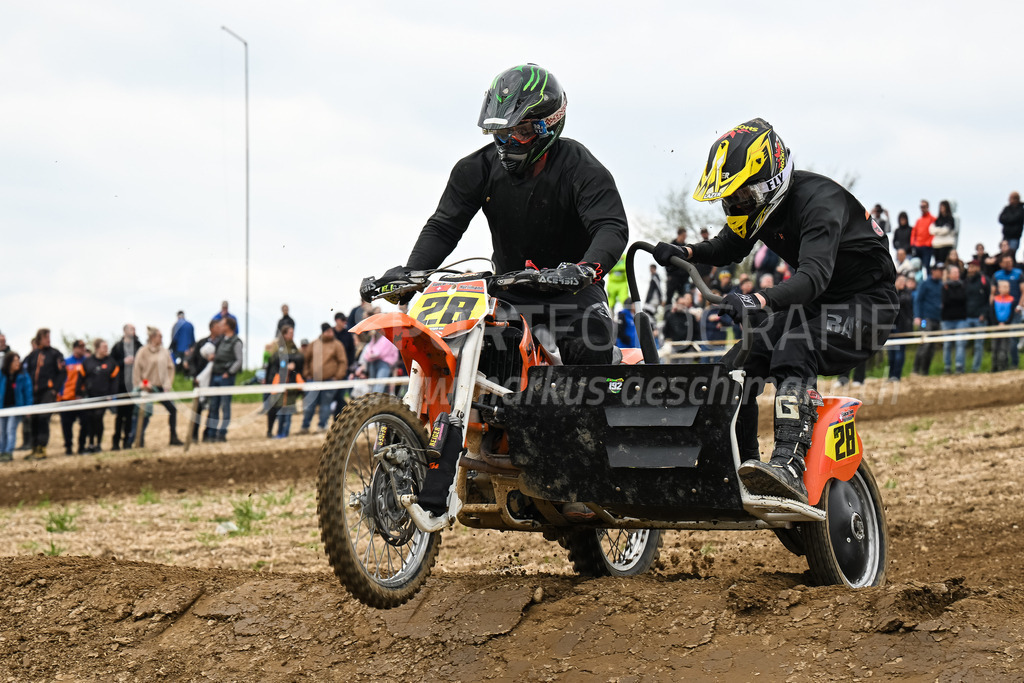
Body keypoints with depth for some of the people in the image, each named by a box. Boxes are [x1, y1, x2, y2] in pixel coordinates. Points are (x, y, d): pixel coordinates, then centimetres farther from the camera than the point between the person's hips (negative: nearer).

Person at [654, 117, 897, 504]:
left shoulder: (817, 200, -28)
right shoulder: (758, 201, -1)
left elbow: (814, 275, -43)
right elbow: (728, 249, 18)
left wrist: (758, 302, -59)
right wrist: (684, 253, -4)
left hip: (866, 300, -9)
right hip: (815, 302, 9)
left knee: (794, 348, -35)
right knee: (739, 361, -5)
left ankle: (790, 465, -48)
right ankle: (740, 466, 5)